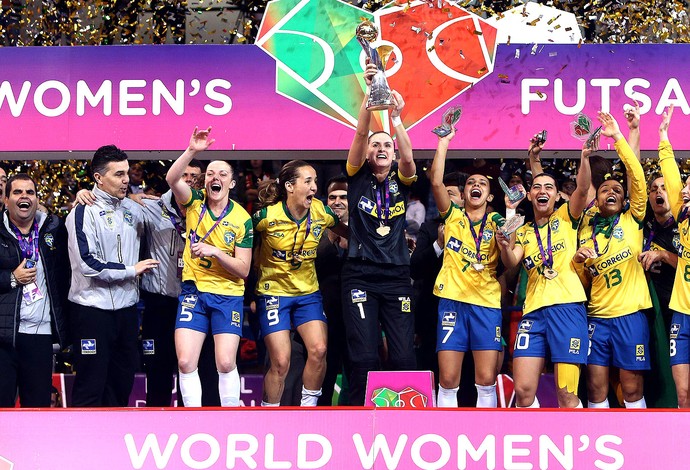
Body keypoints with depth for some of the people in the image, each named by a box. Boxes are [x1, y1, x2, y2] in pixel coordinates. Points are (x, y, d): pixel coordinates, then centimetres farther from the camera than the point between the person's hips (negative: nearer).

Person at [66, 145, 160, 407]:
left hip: (126, 306, 7)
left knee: (123, 380, 12)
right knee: (90, 386, -2)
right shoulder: (84, 212, -9)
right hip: (94, 308, -7)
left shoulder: (133, 209, 9)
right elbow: (88, 264, -18)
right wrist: (131, 270, -12)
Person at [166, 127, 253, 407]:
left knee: (226, 363, -8)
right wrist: (192, 151, -34)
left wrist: (215, 251, -20)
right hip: (193, 290, 1)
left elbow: (243, 269, -6)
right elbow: (172, 178, -21)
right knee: (185, 362, -6)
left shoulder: (242, 219, -5)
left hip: (228, 295, -1)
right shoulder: (195, 202, 0)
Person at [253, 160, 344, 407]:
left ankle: (308, 406, 4)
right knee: (281, 363, -8)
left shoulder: (321, 213, -8)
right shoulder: (267, 216, -18)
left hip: (308, 292, 3)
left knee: (318, 350, -14)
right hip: (273, 292, -3)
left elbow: (347, 234, 12)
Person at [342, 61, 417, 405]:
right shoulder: (358, 177, 7)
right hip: (360, 275, -2)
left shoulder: (401, 180, 11)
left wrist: (396, 118, -27)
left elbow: (408, 157, -12)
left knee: (404, 357, -3)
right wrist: (368, 95, -23)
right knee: (364, 357, -7)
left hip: (396, 276, 2)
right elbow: (359, 135, -9)